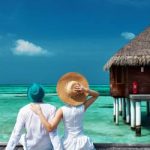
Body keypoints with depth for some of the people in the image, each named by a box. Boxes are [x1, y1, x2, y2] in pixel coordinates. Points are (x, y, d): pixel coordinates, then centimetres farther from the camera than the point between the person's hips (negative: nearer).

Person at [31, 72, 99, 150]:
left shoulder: (62, 110, -17)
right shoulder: (83, 107, -10)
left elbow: (50, 128, -23)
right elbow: (96, 95, 3)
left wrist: (39, 112, -18)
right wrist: (86, 90, -16)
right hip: (82, 143, 1)